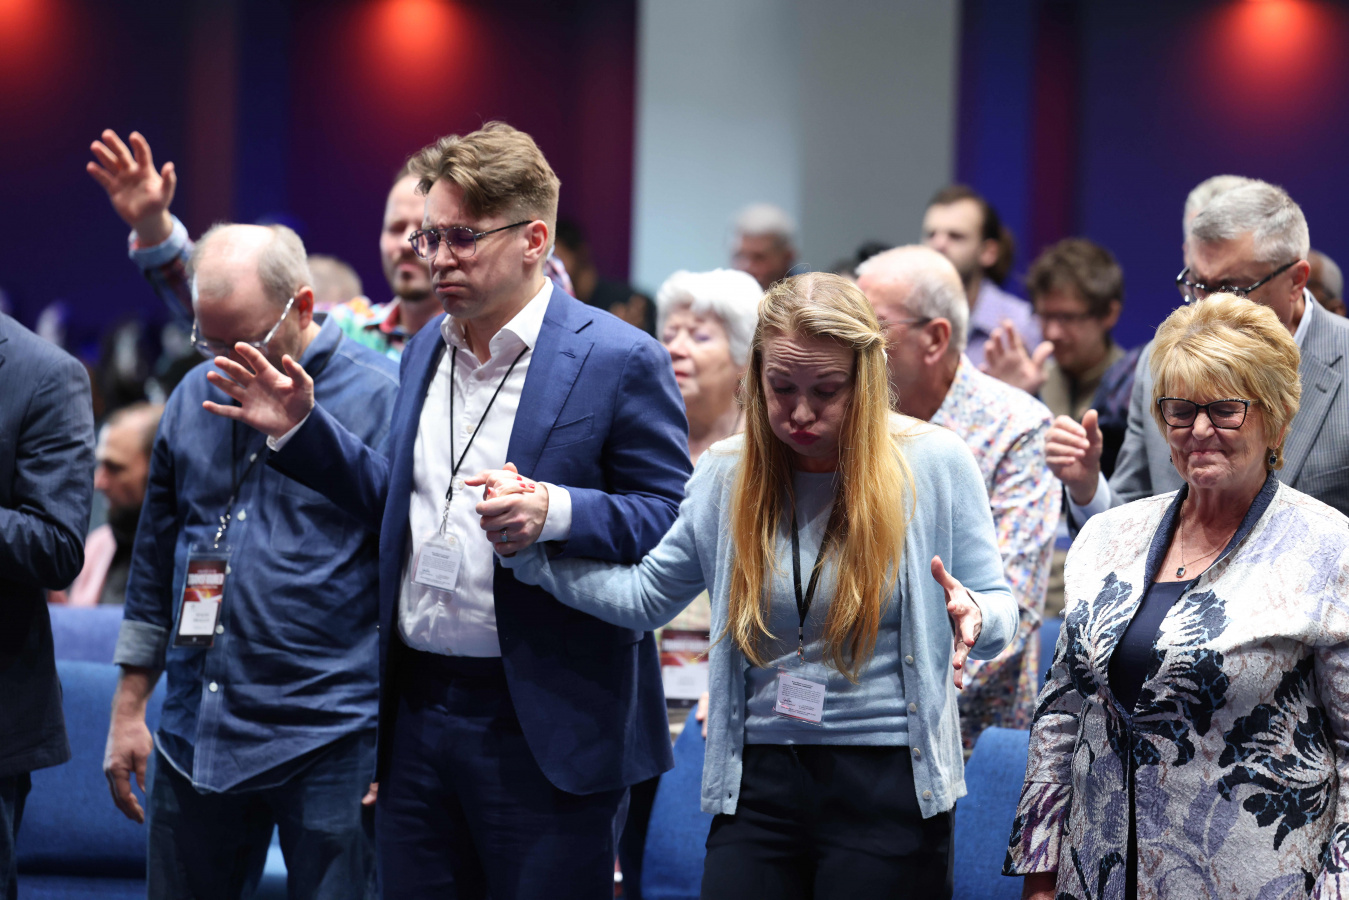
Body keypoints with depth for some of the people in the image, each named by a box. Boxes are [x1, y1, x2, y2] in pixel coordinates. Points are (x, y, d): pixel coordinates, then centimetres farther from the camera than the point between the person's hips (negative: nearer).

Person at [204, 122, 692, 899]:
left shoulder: (620, 361, -9)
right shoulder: (427, 350, 14)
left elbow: (672, 521, -11)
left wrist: (555, 512, -26)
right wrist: (302, 426, 10)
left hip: (544, 731, -7)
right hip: (420, 710, 7)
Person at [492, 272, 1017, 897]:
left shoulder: (933, 463, -3)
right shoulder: (728, 474, 6)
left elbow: (998, 609, 2)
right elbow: (645, 597, 12)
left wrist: (972, 617, -22)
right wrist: (525, 544, 1)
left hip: (887, 783, -2)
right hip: (760, 784, 3)